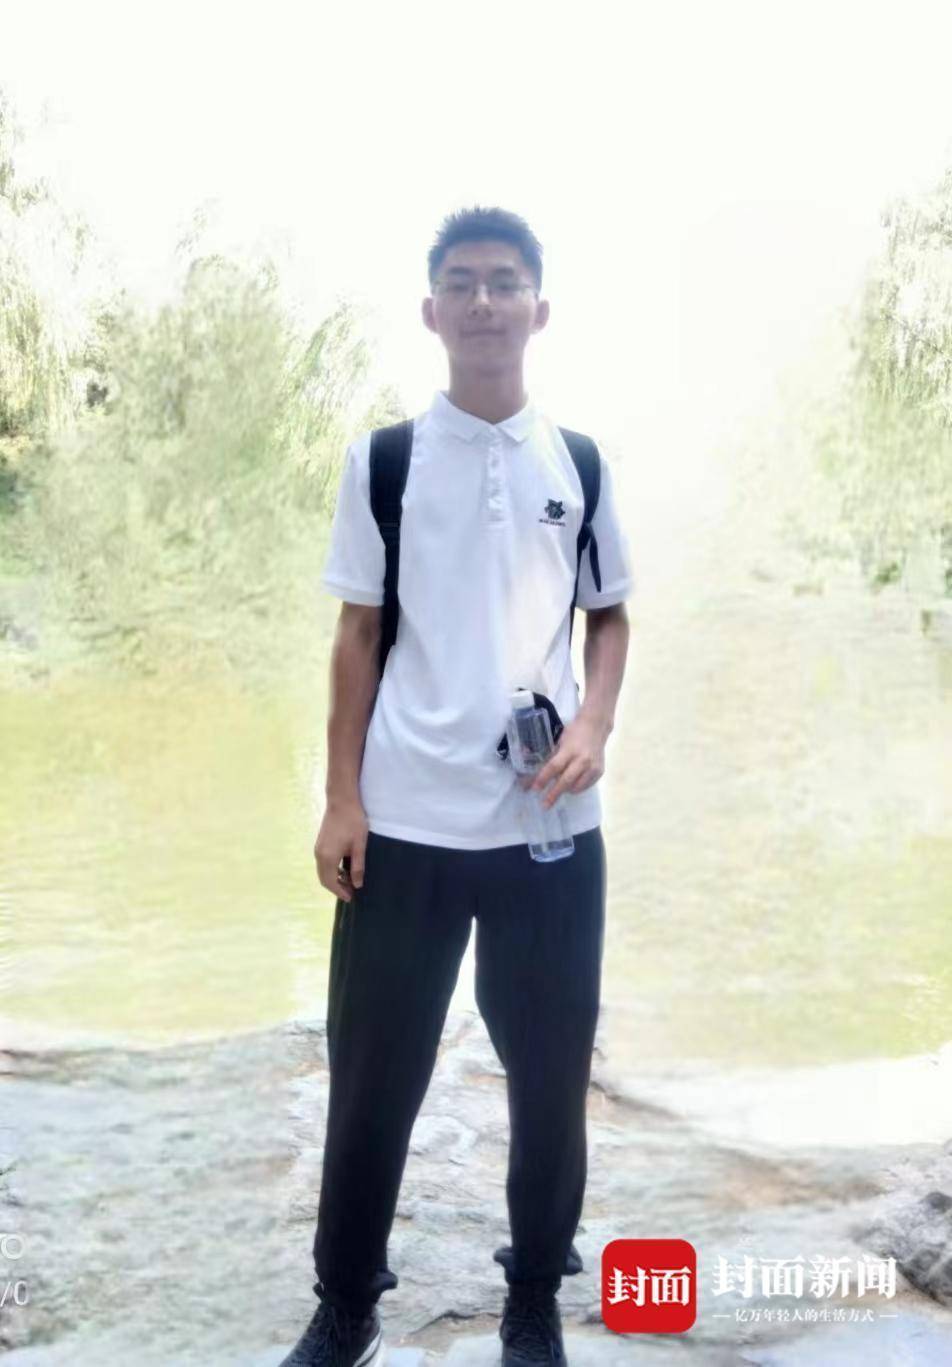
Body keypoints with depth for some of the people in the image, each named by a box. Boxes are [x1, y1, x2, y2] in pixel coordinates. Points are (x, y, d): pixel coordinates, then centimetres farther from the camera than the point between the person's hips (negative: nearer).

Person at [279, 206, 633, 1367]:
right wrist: (340, 799, -2)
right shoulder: (379, 461, 3)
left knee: (550, 1075, 10)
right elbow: (357, 637, 3)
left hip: (550, 826, 1)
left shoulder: (581, 465, 6)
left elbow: (610, 619, 12)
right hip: (406, 824, -1)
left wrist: (593, 727, -7)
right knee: (371, 1076, 8)